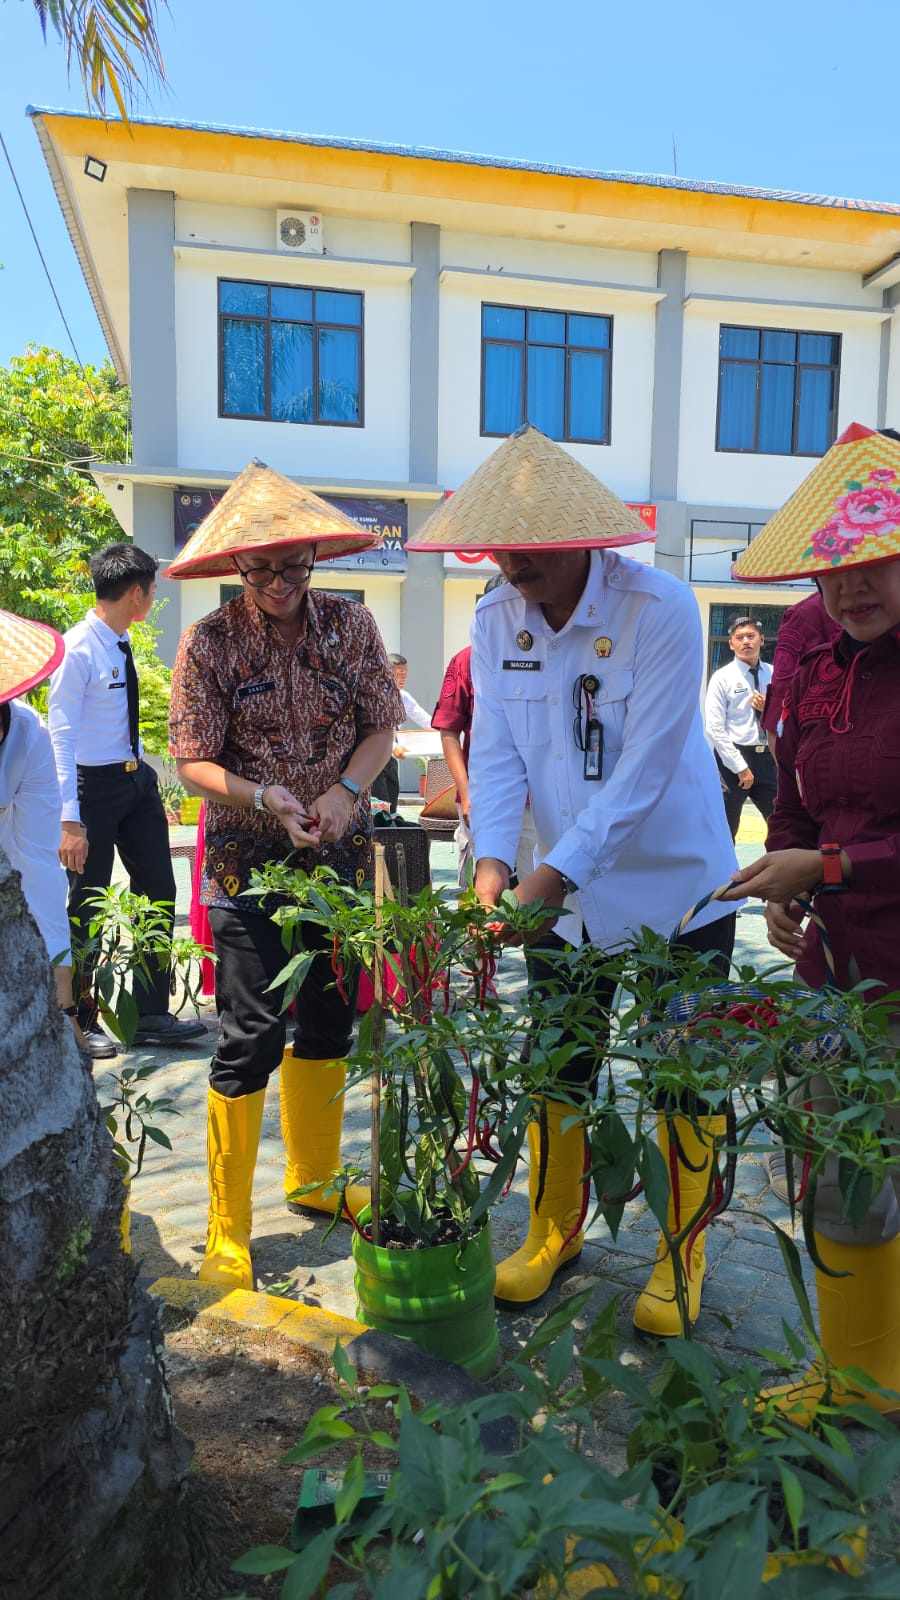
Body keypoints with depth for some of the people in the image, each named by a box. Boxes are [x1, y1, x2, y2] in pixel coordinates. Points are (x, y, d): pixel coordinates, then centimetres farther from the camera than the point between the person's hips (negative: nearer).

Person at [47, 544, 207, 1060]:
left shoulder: (122, 643, 8)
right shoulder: (78, 650, -18)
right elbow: (60, 737, -21)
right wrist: (70, 820, -24)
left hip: (136, 779, 9)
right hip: (94, 785, -9)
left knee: (159, 892, 10)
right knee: (87, 905, 5)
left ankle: (152, 1015, 21)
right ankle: (81, 1022, 22)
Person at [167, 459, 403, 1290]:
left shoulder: (350, 623, -1)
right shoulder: (211, 641, -9)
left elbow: (381, 724, 2)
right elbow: (193, 761, -9)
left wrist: (345, 791, -15)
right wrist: (263, 797, -26)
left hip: (340, 855, 4)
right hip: (251, 863, -4)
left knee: (330, 1023, 16)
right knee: (251, 1040, -5)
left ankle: (314, 1176, 38)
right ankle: (227, 1232, 12)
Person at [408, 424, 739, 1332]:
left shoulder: (661, 610, -19)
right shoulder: (495, 623, -2)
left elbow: (645, 769, -23)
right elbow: (496, 753, -5)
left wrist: (557, 873, -29)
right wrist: (493, 860, -21)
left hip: (674, 884, -4)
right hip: (560, 892, 5)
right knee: (557, 1071, 15)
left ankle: (681, 1258, 29)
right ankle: (553, 1235, 36)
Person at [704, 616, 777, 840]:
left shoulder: (774, 675, 7)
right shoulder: (723, 678, -4)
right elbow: (715, 729, -10)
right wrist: (740, 767, -13)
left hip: (767, 757, 4)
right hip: (733, 757, -4)